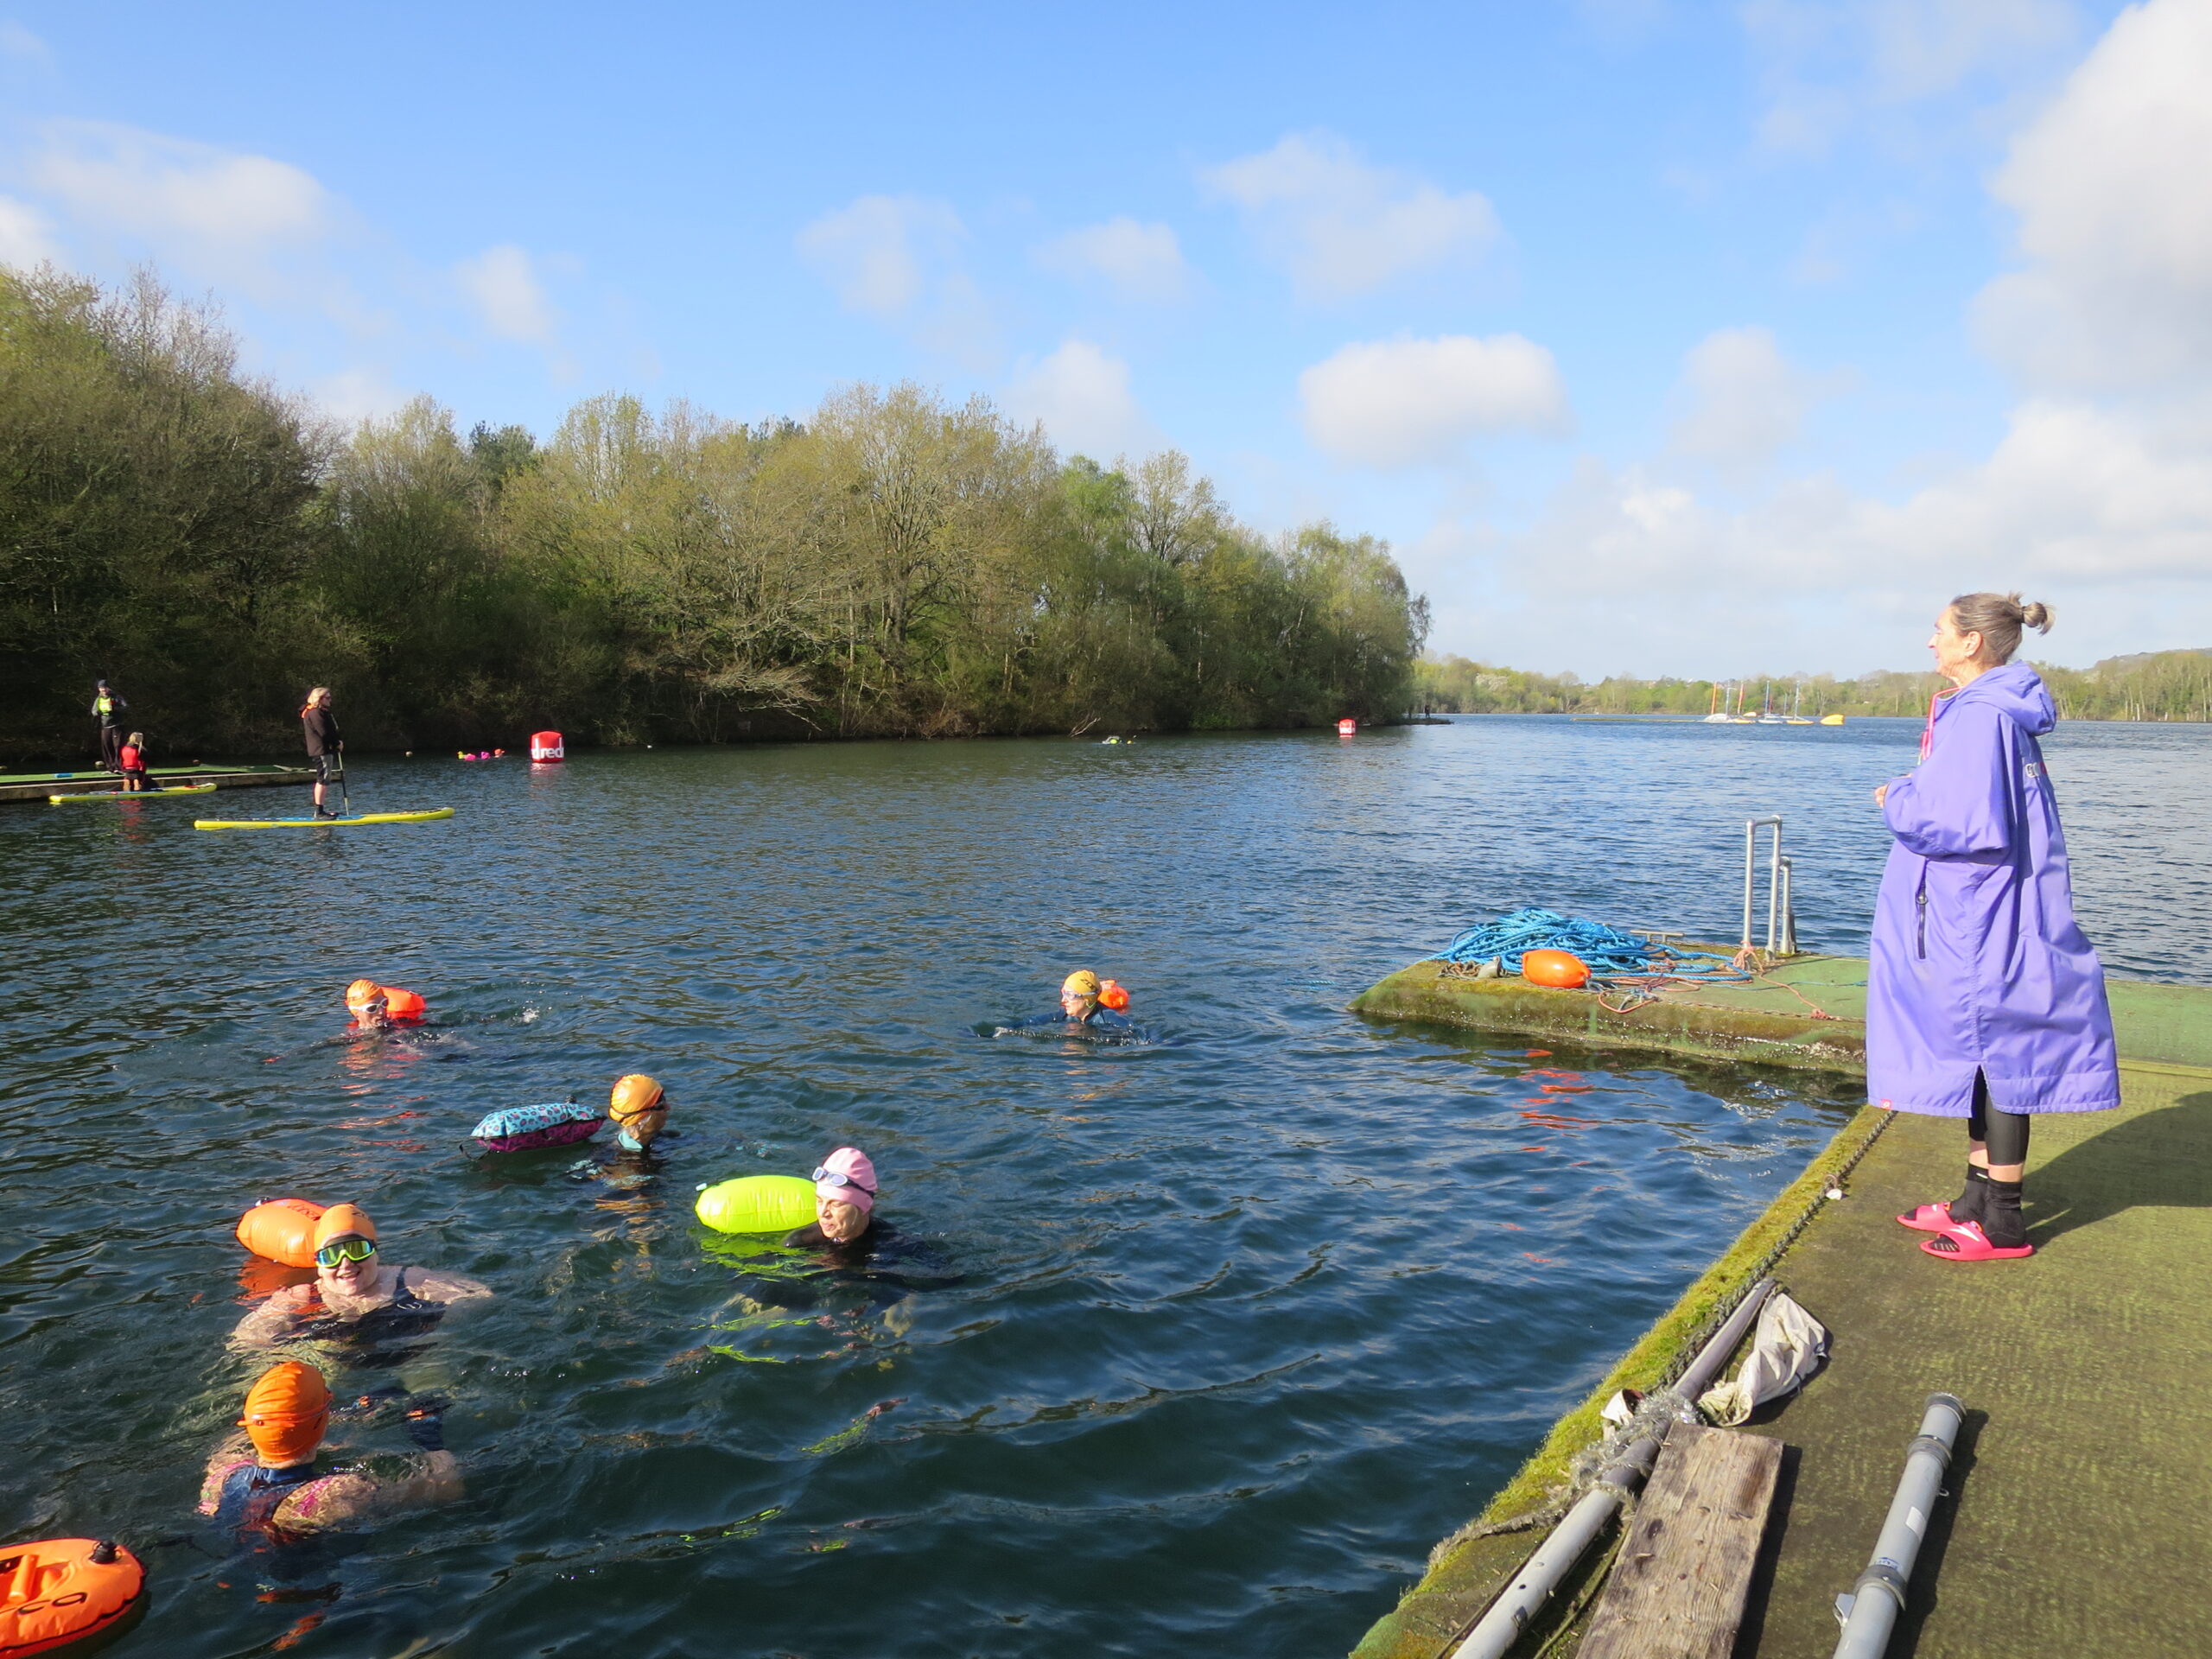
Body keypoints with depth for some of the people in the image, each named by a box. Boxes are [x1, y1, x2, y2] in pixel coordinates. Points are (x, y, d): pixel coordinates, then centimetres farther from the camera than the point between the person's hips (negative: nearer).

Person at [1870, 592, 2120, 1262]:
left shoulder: (1979, 717, -19)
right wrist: (1912, 797, 7)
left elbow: (1963, 823, -26)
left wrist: (1897, 800, -10)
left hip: (1983, 925, -10)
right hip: (1977, 921, 10)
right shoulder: (2001, 713, 13)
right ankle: (1979, 1200, 27)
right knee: (1984, 1061, 16)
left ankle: (2003, 1223, 9)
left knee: (1997, 1061, -1)